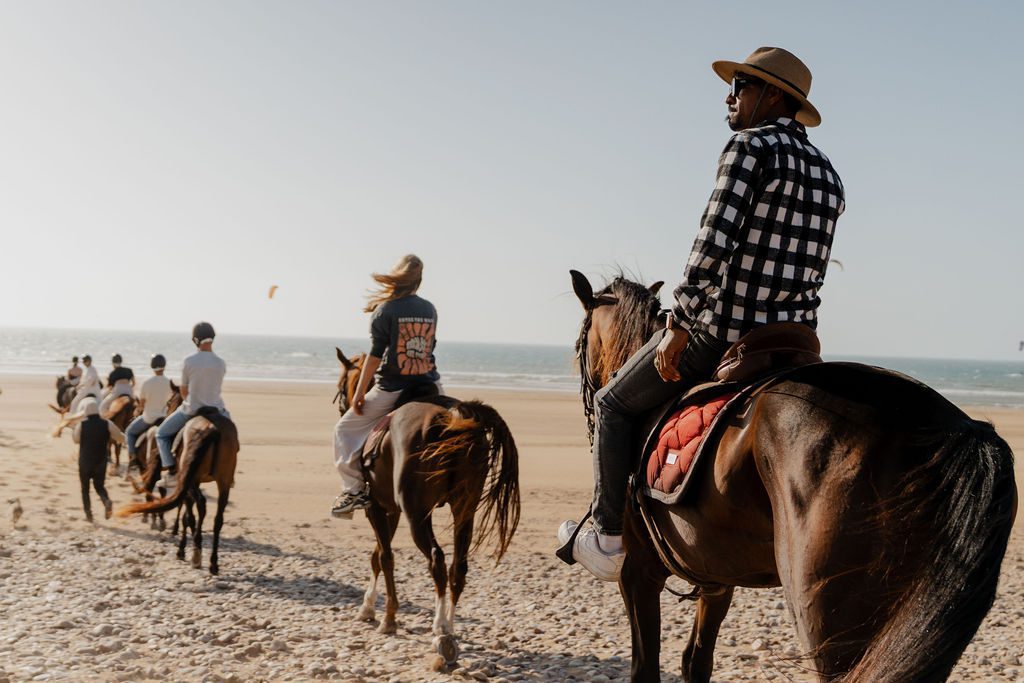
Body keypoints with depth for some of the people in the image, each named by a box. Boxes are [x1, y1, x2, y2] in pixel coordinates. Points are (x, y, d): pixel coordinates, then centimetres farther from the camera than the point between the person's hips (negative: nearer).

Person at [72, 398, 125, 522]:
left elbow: (76, 439, 5)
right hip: (101, 462, 1)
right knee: (99, 485, 16)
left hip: (84, 463, -1)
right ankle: (107, 501, -14)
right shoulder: (107, 424, -10)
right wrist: (110, 437, 13)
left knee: (85, 488, 16)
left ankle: (88, 512, 11)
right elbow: (121, 438, -7)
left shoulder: (81, 425, -12)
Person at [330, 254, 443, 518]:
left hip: (391, 388, -4)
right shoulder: (430, 309, 4)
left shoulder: (385, 310, -10)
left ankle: (354, 488, 5)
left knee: (345, 428, 12)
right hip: (429, 385, 4)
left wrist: (359, 392, -6)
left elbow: (375, 355, -12)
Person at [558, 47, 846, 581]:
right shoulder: (827, 172, 15)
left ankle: (609, 541, 12)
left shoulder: (749, 146, -10)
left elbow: (714, 243, -21)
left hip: (723, 331, -7)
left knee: (614, 404, 12)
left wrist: (678, 324, -15)